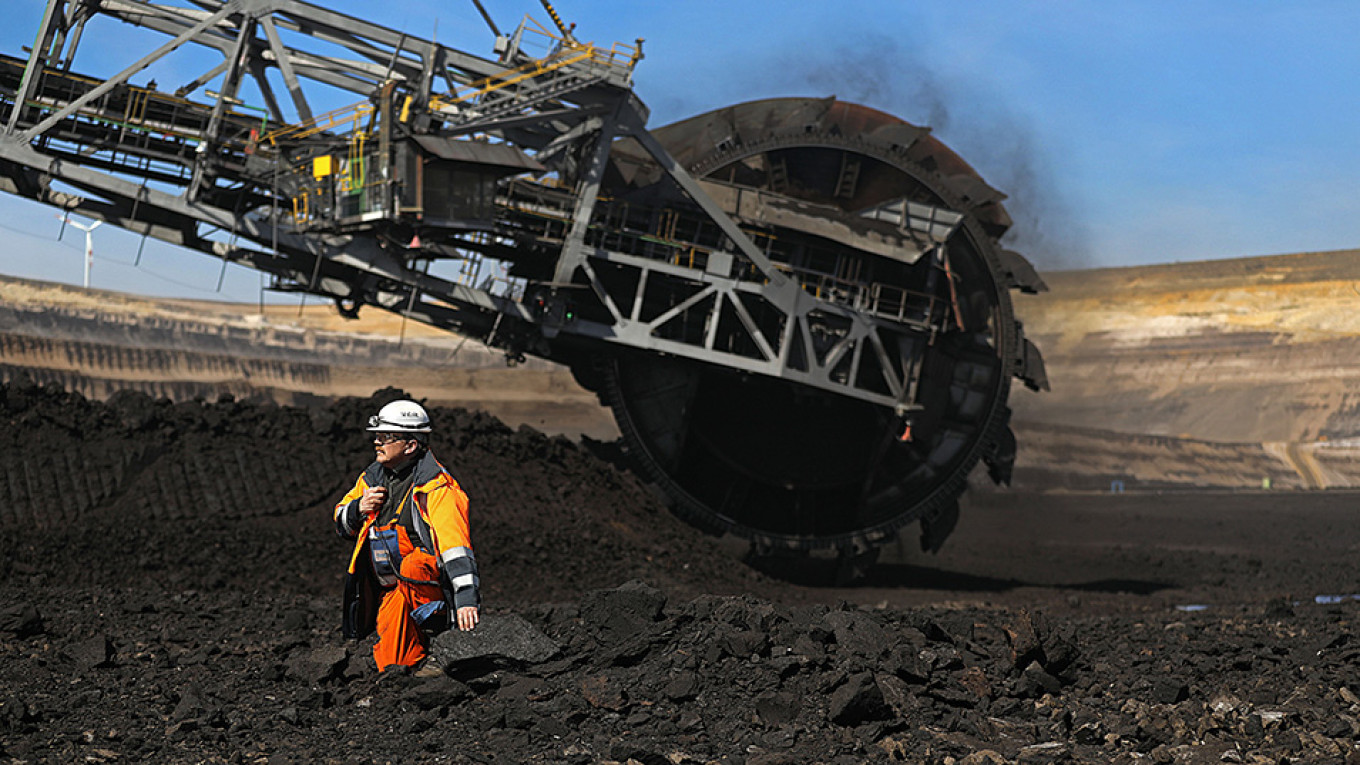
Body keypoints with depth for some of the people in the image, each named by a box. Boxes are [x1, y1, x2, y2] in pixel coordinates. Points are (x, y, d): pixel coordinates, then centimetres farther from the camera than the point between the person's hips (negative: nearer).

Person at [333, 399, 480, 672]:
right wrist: (359, 508, -3)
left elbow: (455, 544, -24)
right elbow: (341, 524, 21)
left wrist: (467, 598, -35)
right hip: (388, 592, 7)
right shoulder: (373, 477, 9)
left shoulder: (435, 486, -14)